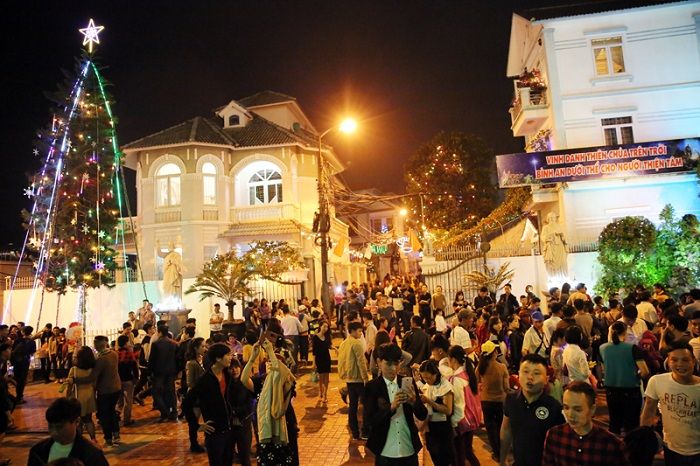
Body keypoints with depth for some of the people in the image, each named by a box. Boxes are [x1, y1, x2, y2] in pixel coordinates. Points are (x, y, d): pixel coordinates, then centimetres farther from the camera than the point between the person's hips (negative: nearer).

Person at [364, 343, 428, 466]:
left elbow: (423, 415, -3)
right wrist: (392, 407, -28)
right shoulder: (372, 387, -9)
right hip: (385, 453, -2)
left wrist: (414, 401, -22)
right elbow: (370, 420, -14)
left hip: (409, 451, 2)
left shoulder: (408, 383, -2)